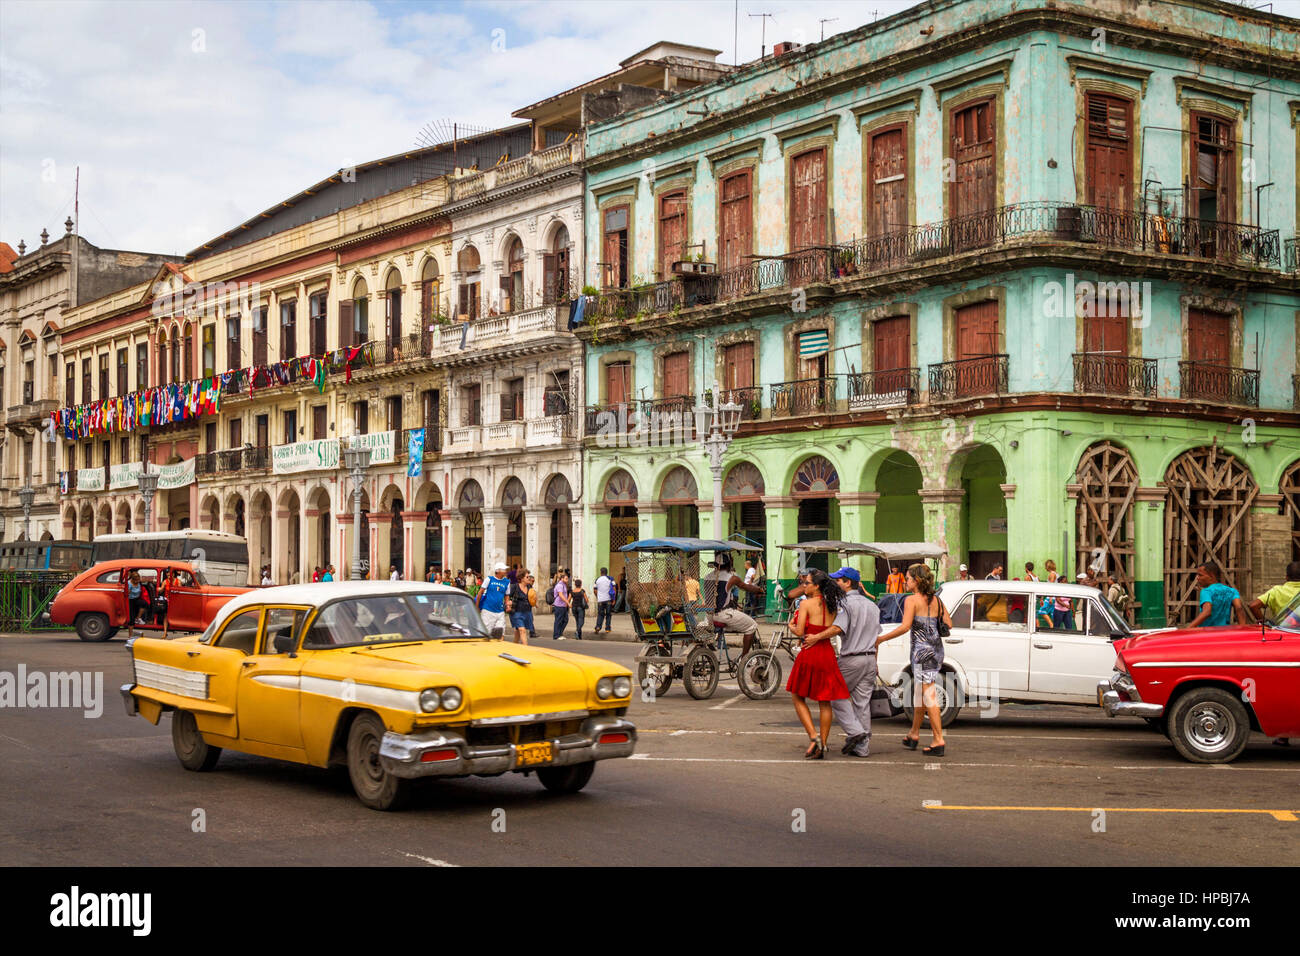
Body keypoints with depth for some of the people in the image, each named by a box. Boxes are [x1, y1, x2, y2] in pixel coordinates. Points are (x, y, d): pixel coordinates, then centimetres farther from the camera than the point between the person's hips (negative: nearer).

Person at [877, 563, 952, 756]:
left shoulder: (912, 600, -10)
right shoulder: (936, 600, 10)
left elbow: (905, 627, -20)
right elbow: (949, 624, 8)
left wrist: (880, 639, -14)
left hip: (922, 649, -7)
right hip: (937, 649, 7)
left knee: (929, 696, -5)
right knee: (918, 692, 19)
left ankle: (938, 740, -6)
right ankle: (914, 734, 28)